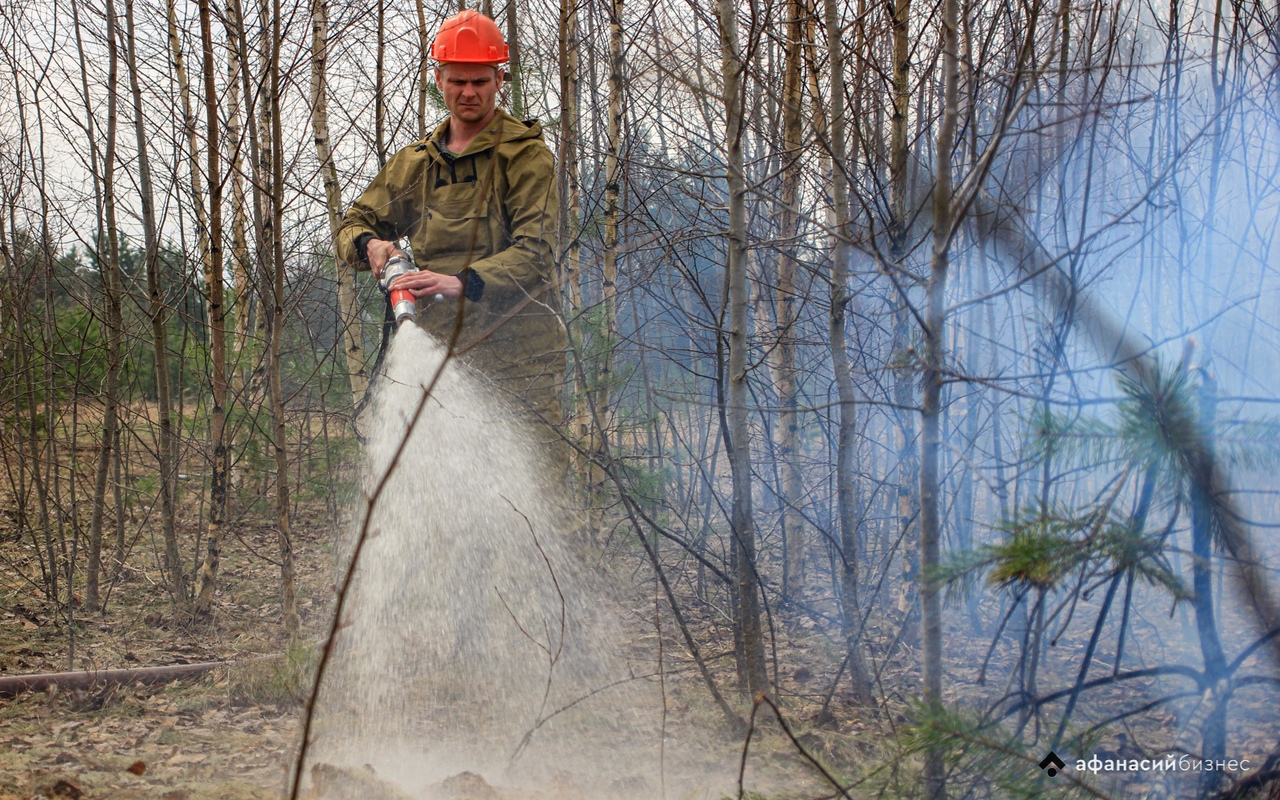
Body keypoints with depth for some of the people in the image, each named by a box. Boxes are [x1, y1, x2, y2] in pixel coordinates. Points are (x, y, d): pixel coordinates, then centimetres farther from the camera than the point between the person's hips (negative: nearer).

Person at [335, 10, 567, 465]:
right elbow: (354, 224, 26)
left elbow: (534, 250, -9)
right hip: (441, 348, 5)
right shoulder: (416, 163, 21)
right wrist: (370, 244, 1)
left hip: (518, 350, -5)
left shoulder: (525, 154, 3)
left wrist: (465, 282, -25)